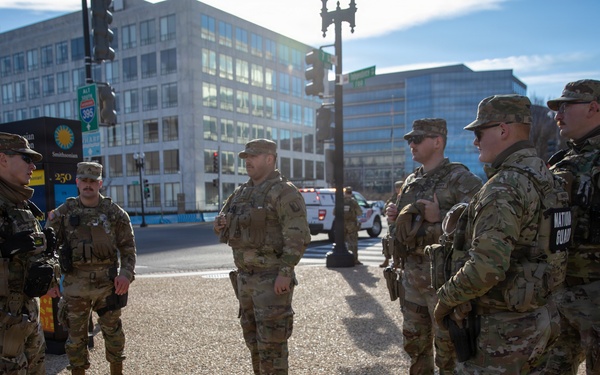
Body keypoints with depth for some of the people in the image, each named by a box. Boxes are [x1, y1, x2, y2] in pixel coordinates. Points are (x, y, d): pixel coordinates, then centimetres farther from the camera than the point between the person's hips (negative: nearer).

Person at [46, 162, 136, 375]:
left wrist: (126, 274, -10)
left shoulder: (114, 212, -1)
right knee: (76, 335, 10)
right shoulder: (64, 212, 2)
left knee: (112, 331, 11)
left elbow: (128, 247, 1)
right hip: (75, 285, 1)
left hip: (108, 283, 0)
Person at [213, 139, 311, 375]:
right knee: (253, 338, 17)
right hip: (245, 277, 8)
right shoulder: (241, 192, 13)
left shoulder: (284, 192, -12)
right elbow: (220, 222, 22)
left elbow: (298, 236, -19)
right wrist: (221, 224, -1)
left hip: (272, 279, -8)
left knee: (271, 341, -3)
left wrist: (285, 272, -24)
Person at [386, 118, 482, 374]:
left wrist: (439, 218, -24)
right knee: (415, 343, 17)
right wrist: (394, 216, 5)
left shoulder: (460, 179, -10)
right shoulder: (411, 181, 14)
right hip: (411, 275, 8)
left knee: (448, 347, 2)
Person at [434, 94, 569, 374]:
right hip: (539, 320, 9)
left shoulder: (503, 187, -22)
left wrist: (447, 298, -13)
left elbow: (487, 266, -30)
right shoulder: (545, 178, 8)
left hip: (502, 328, -9)